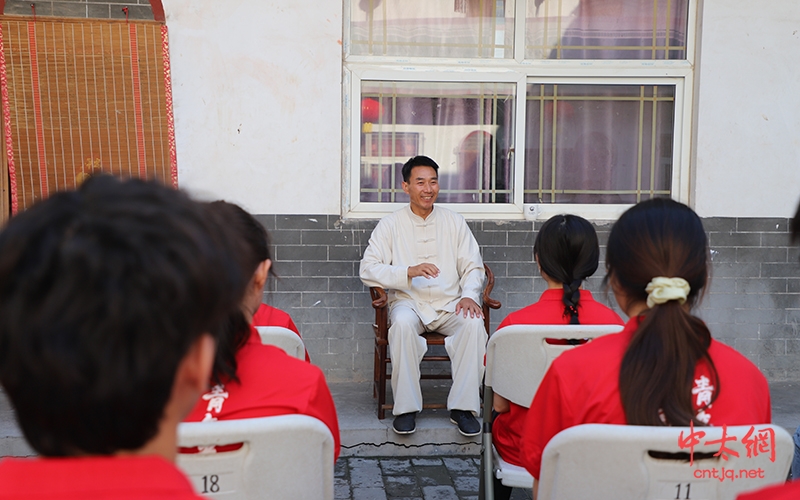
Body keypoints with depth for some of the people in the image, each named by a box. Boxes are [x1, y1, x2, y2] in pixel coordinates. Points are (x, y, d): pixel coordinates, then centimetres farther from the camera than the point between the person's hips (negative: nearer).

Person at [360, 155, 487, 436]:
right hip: (409, 302, -2)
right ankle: (406, 408, -25)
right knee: (402, 323, -36)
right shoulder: (390, 225, 4)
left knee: (474, 323, -30)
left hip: (449, 305, 2)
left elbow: (473, 267, 11)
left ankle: (462, 407, -22)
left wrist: (469, 295, -10)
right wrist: (409, 272, -20)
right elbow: (367, 269, -5)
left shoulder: (455, 223, 12)